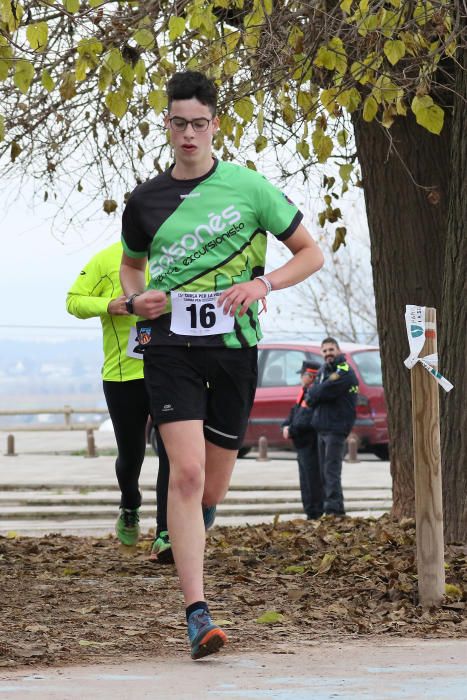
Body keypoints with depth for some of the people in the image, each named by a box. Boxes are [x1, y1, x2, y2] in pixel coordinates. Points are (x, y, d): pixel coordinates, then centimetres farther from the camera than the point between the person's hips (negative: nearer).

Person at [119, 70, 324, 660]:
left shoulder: (248, 187, 0)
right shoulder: (145, 200, 7)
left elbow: (310, 254, 6)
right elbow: (131, 263, 26)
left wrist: (263, 283, -11)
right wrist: (136, 298, 3)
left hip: (233, 344, 0)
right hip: (170, 343, 0)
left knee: (211, 489, 8)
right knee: (187, 472, -18)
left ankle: (185, 537, 46)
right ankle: (197, 613, -20)